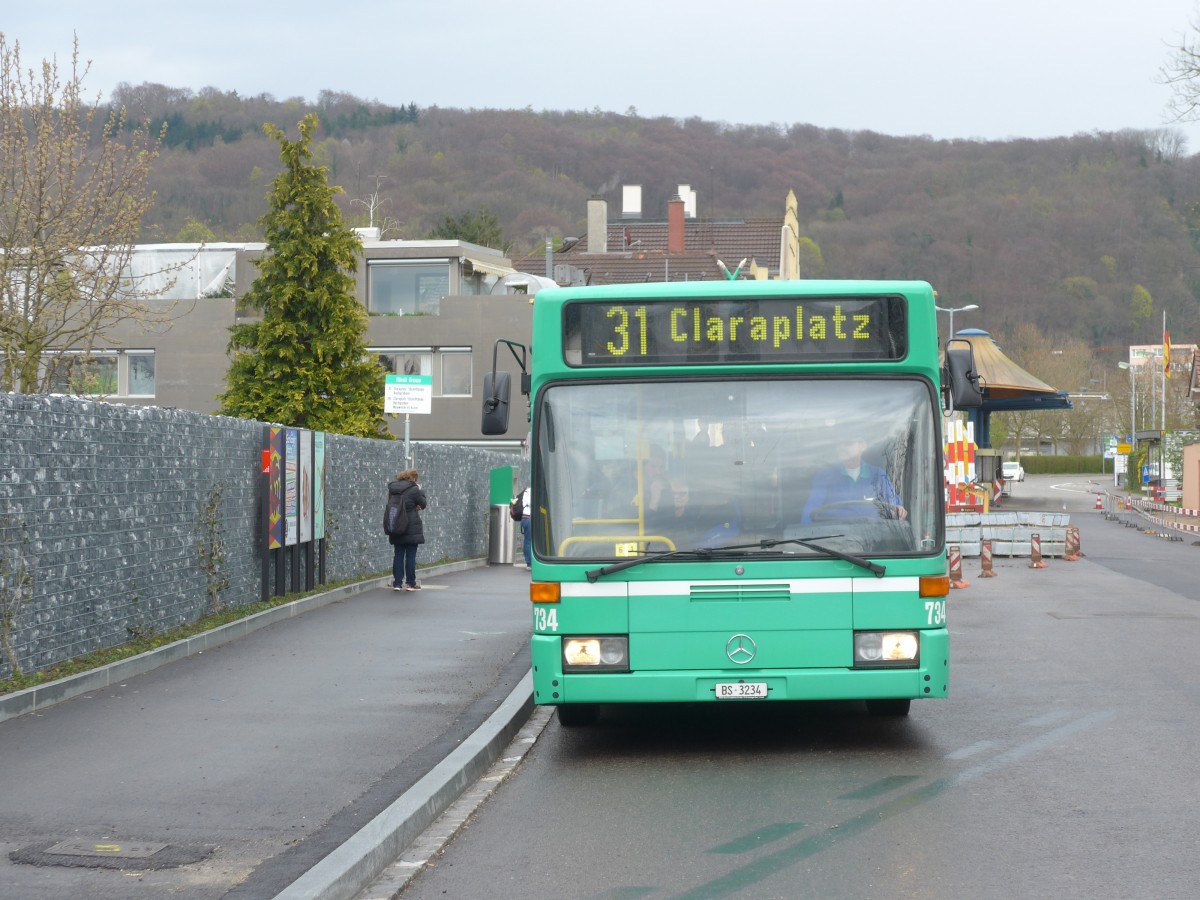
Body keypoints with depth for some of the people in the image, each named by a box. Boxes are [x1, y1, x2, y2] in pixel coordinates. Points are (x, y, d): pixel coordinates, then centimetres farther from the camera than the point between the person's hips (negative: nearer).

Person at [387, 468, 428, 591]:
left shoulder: (392, 488, 5)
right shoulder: (413, 489, -12)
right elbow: (423, 504, -3)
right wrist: (420, 491, 12)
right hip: (411, 528, -5)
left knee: (398, 555, 8)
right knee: (411, 555, 2)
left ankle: (397, 583, 7)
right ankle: (410, 583, 4)